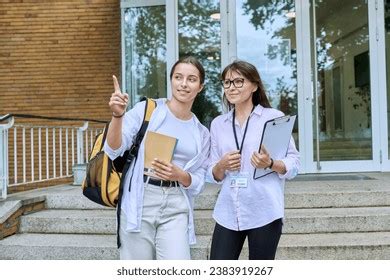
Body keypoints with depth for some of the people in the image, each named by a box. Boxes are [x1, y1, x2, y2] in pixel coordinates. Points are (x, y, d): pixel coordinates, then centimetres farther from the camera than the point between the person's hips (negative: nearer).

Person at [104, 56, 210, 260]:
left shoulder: (202, 133, 11)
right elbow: (113, 151, -7)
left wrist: (179, 175, -12)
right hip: (139, 203, -2)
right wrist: (117, 115, -24)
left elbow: (198, 183, 10)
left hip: (176, 208, 3)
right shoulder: (146, 110, 1)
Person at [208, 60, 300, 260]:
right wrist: (222, 165, -11)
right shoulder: (218, 124, 11)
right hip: (228, 213, 3)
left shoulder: (274, 117, 0)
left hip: (264, 212, -3)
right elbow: (213, 175, 11)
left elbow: (294, 164, -2)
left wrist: (270, 164, -21)